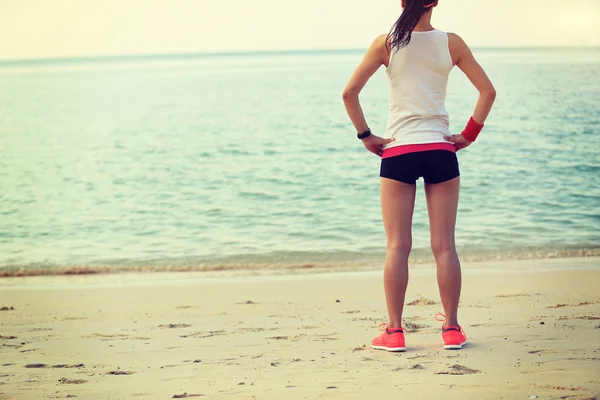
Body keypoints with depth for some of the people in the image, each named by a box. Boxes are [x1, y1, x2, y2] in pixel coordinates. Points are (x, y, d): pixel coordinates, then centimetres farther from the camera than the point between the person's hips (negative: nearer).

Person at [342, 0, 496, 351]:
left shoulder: (387, 44, -2)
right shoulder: (451, 43, 1)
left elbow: (350, 92, -8)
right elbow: (488, 91, 1)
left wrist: (365, 135, 0)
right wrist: (469, 135, 6)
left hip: (397, 152, -1)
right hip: (440, 151, 1)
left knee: (398, 246, 3)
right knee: (444, 245, 5)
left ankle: (395, 331, 3)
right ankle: (452, 329, 9)